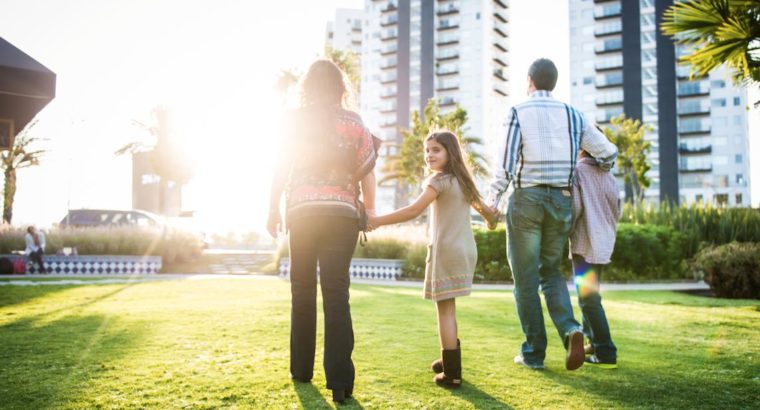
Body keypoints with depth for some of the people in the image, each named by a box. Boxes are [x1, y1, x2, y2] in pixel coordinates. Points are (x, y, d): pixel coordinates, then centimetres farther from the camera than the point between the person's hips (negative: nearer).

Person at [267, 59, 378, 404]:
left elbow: (282, 168, 3)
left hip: (302, 211, 0)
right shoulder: (354, 123, 8)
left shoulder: (296, 119, 7)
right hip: (342, 212, 0)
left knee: (303, 291, 12)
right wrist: (370, 211, 9)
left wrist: (273, 210, 8)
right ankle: (340, 381, -11)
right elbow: (367, 169, 2)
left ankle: (302, 369, 20)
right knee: (336, 293, -4)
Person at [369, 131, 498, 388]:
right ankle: (450, 360, 29)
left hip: (447, 250, -8)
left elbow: (414, 210, -22)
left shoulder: (439, 180, -10)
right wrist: (492, 219, 54)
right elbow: (480, 205, 32)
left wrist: (378, 221, -20)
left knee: (445, 309, -7)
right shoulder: (462, 180, 15)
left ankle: (451, 373, -9)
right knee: (448, 308, 19)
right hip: (466, 250, 8)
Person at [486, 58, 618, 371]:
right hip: (562, 200, 4)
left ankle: (534, 353, 10)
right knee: (551, 271, 18)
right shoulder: (572, 115, 8)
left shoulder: (518, 113, -4)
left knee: (526, 279, 6)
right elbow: (608, 152, 10)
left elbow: (505, 162, -11)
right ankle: (570, 329, -6)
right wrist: (598, 170, 31)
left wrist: (492, 200, -2)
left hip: (526, 197, -4)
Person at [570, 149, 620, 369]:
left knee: (588, 298, -6)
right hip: (604, 244, 7)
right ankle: (594, 341, 24)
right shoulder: (609, 176, 12)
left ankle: (606, 353, -10)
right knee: (590, 294, 20)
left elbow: (575, 205, -15)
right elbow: (617, 211, 13)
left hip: (585, 243, -7)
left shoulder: (578, 171, -6)